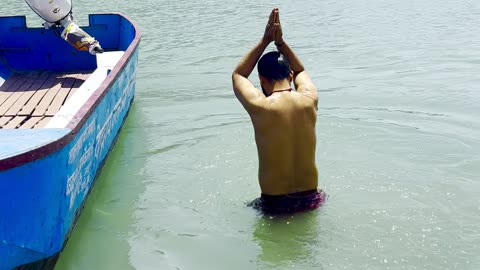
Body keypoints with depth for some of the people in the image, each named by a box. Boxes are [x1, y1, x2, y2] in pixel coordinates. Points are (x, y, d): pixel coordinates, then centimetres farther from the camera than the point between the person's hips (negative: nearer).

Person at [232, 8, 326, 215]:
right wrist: (280, 42, 12)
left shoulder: (259, 107, -17)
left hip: (274, 204, -3)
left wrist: (265, 41, 6)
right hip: (310, 198, 3)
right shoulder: (309, 100, -7)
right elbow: (300, 72, 19)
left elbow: (238, 75, 7)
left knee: (252, 207, 29)